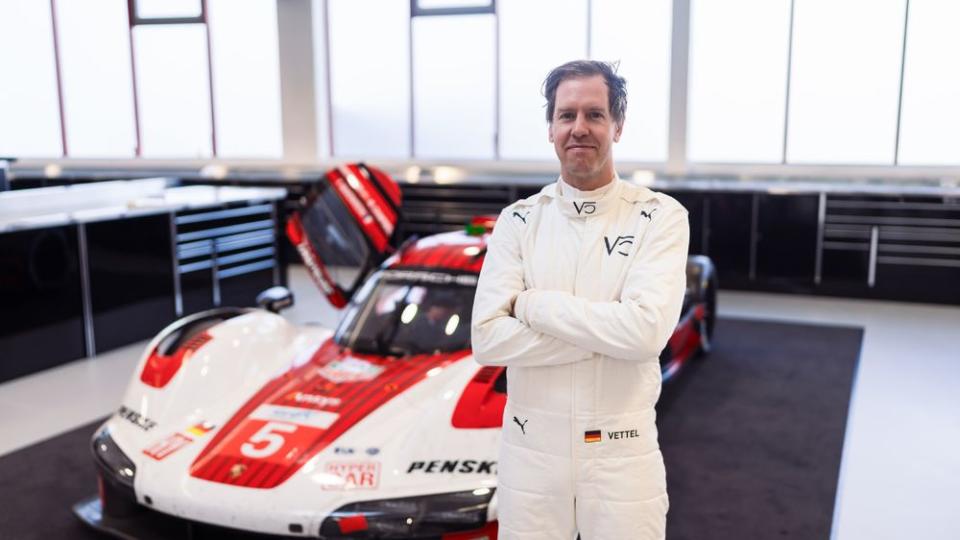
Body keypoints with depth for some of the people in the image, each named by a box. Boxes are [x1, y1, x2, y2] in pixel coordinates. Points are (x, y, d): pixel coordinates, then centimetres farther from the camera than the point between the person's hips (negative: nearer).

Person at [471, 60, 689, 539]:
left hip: (622, 450, -1)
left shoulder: (660, 217, -7)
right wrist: (605, 331, -17)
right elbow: (487, 339, -12)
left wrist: (533, 304, -15)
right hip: (531, 445, 2)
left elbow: (646, 331, -22)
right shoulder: (518, 221, -1)